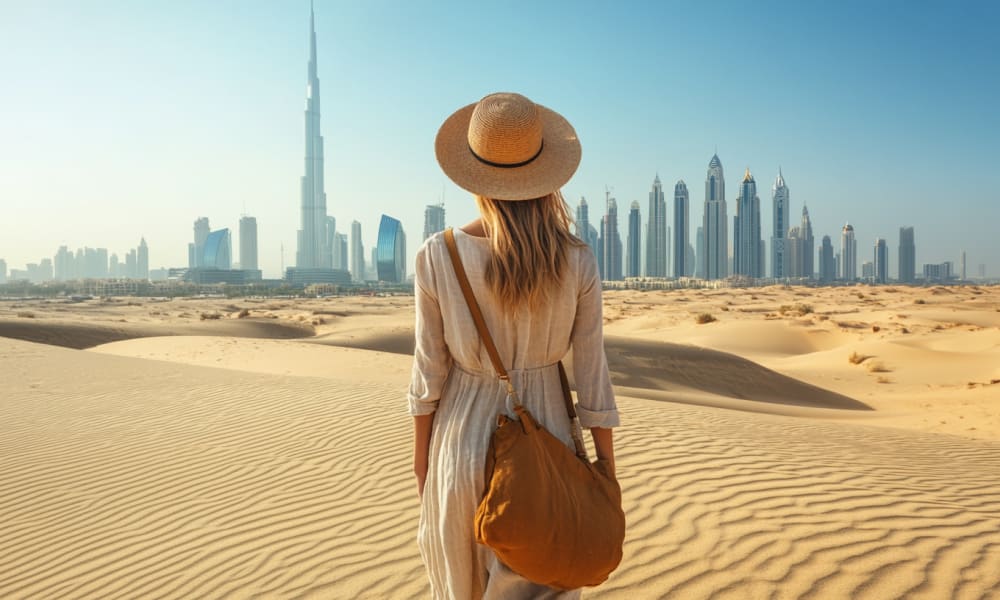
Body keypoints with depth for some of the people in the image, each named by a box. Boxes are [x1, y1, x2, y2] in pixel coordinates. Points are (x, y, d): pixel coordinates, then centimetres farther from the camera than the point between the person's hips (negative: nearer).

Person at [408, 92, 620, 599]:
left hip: (464, 440, 0)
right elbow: (591, 372, -7)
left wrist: (420, 451, 9)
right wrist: (606, 465, 6)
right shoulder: (576, 261, -11)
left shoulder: (437, 256, -13)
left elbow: (430, 367, -6)